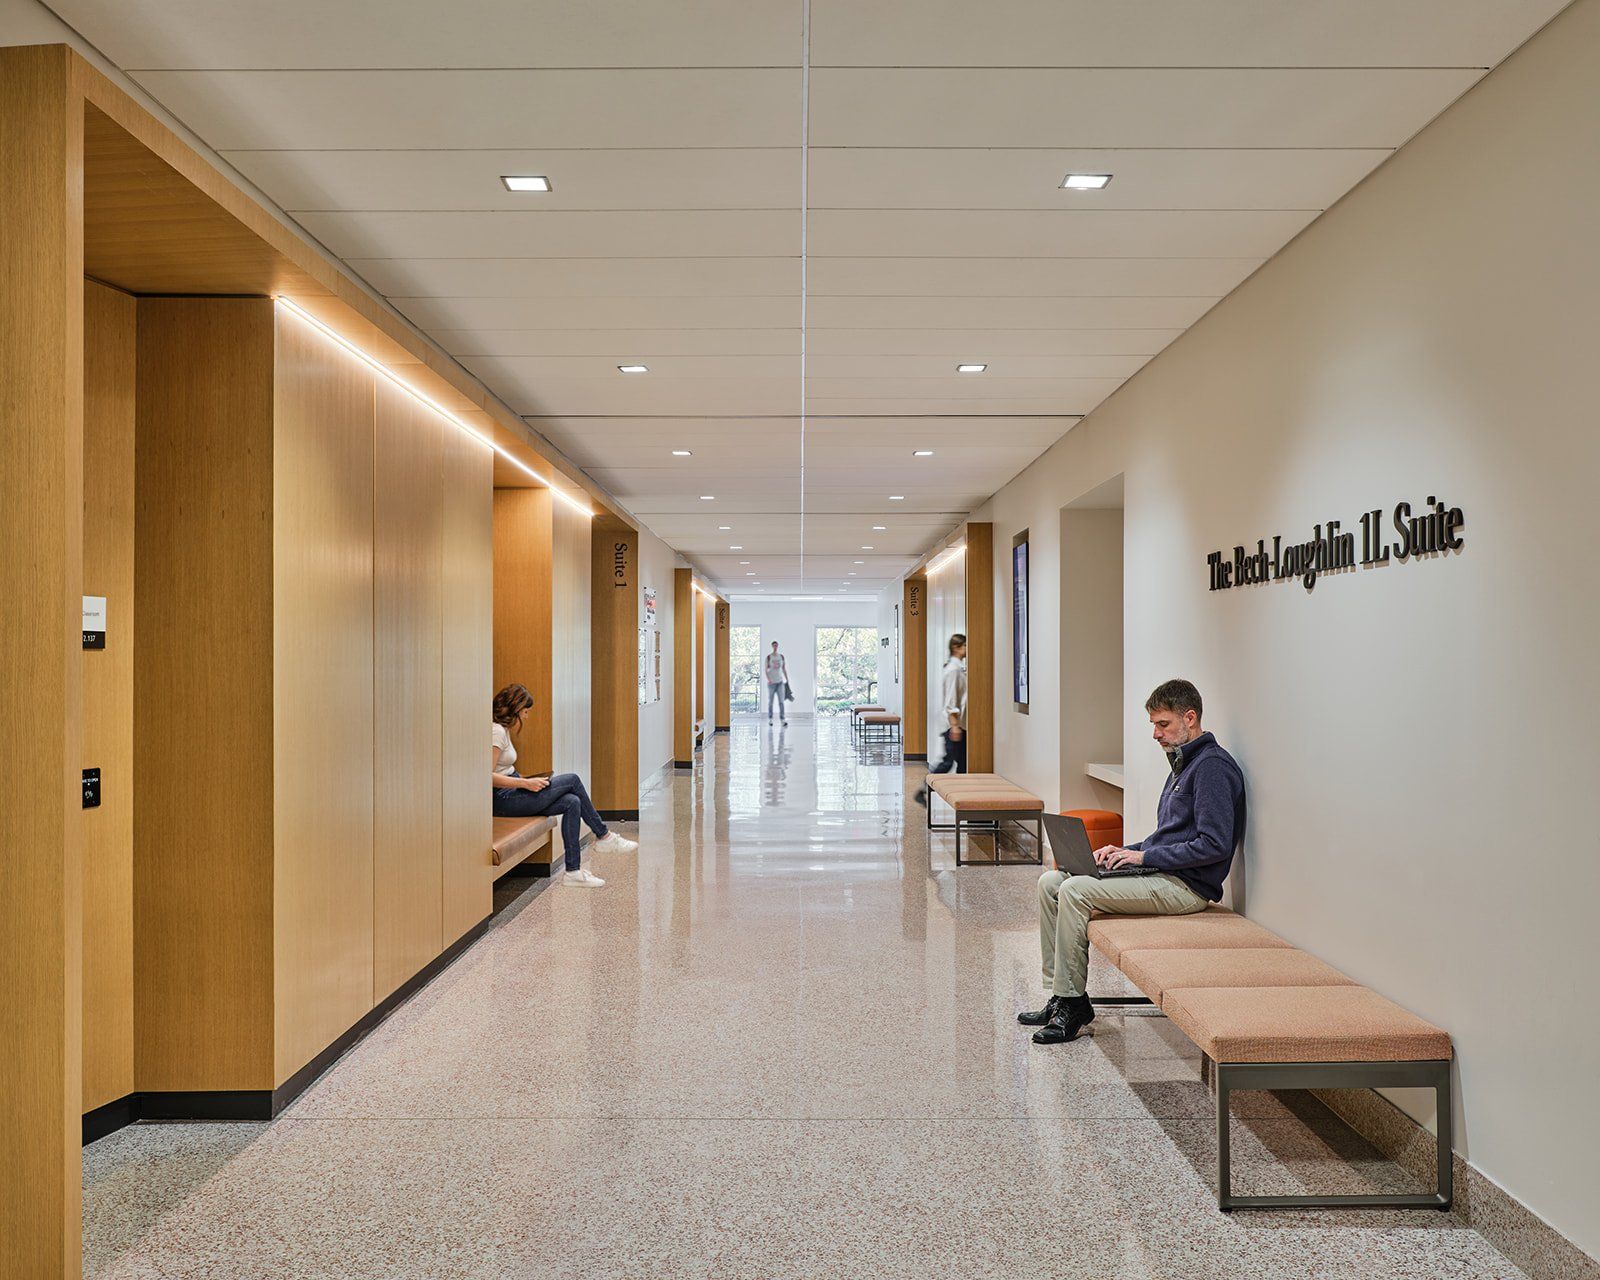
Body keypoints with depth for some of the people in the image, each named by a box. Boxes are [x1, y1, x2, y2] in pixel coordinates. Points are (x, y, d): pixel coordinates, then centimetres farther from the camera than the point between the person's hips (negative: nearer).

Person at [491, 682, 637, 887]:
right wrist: (525, 783, -22)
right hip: (502, 799, -10)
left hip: (511, 794, 10)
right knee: (572, 780, -10)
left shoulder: (503, 730, 18)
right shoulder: (496, 731, -15)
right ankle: (604, 837, 4)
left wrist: (525, 781, 6)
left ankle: (573, 871, -8)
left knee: (572, 802, -7)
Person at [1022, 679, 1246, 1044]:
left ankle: (1073, 1005, -14)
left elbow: (1215, 845, -21)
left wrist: (1145, 856, -16)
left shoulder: (1213, 766, -13)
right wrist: (1126, 851, 8)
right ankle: (1059, 995, 1)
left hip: (1185, 885, -10)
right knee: (1051, 882, 0)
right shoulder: (1183, 764, 20)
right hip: (1163, 876, 10)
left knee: (1075, 890, -24)